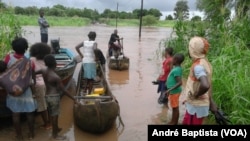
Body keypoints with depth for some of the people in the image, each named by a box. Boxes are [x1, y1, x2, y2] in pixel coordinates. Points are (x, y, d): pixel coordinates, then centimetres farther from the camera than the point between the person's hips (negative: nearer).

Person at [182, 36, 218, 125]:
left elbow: (205, 85, -41)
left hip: (196, 106, -9)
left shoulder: (198, 66, -24)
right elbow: (208, 85, 12)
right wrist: (211, 103, 18)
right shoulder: (205, 63, 6)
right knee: (186, 123, 23)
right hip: (194, 105, 9)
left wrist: (195, 96, -22)